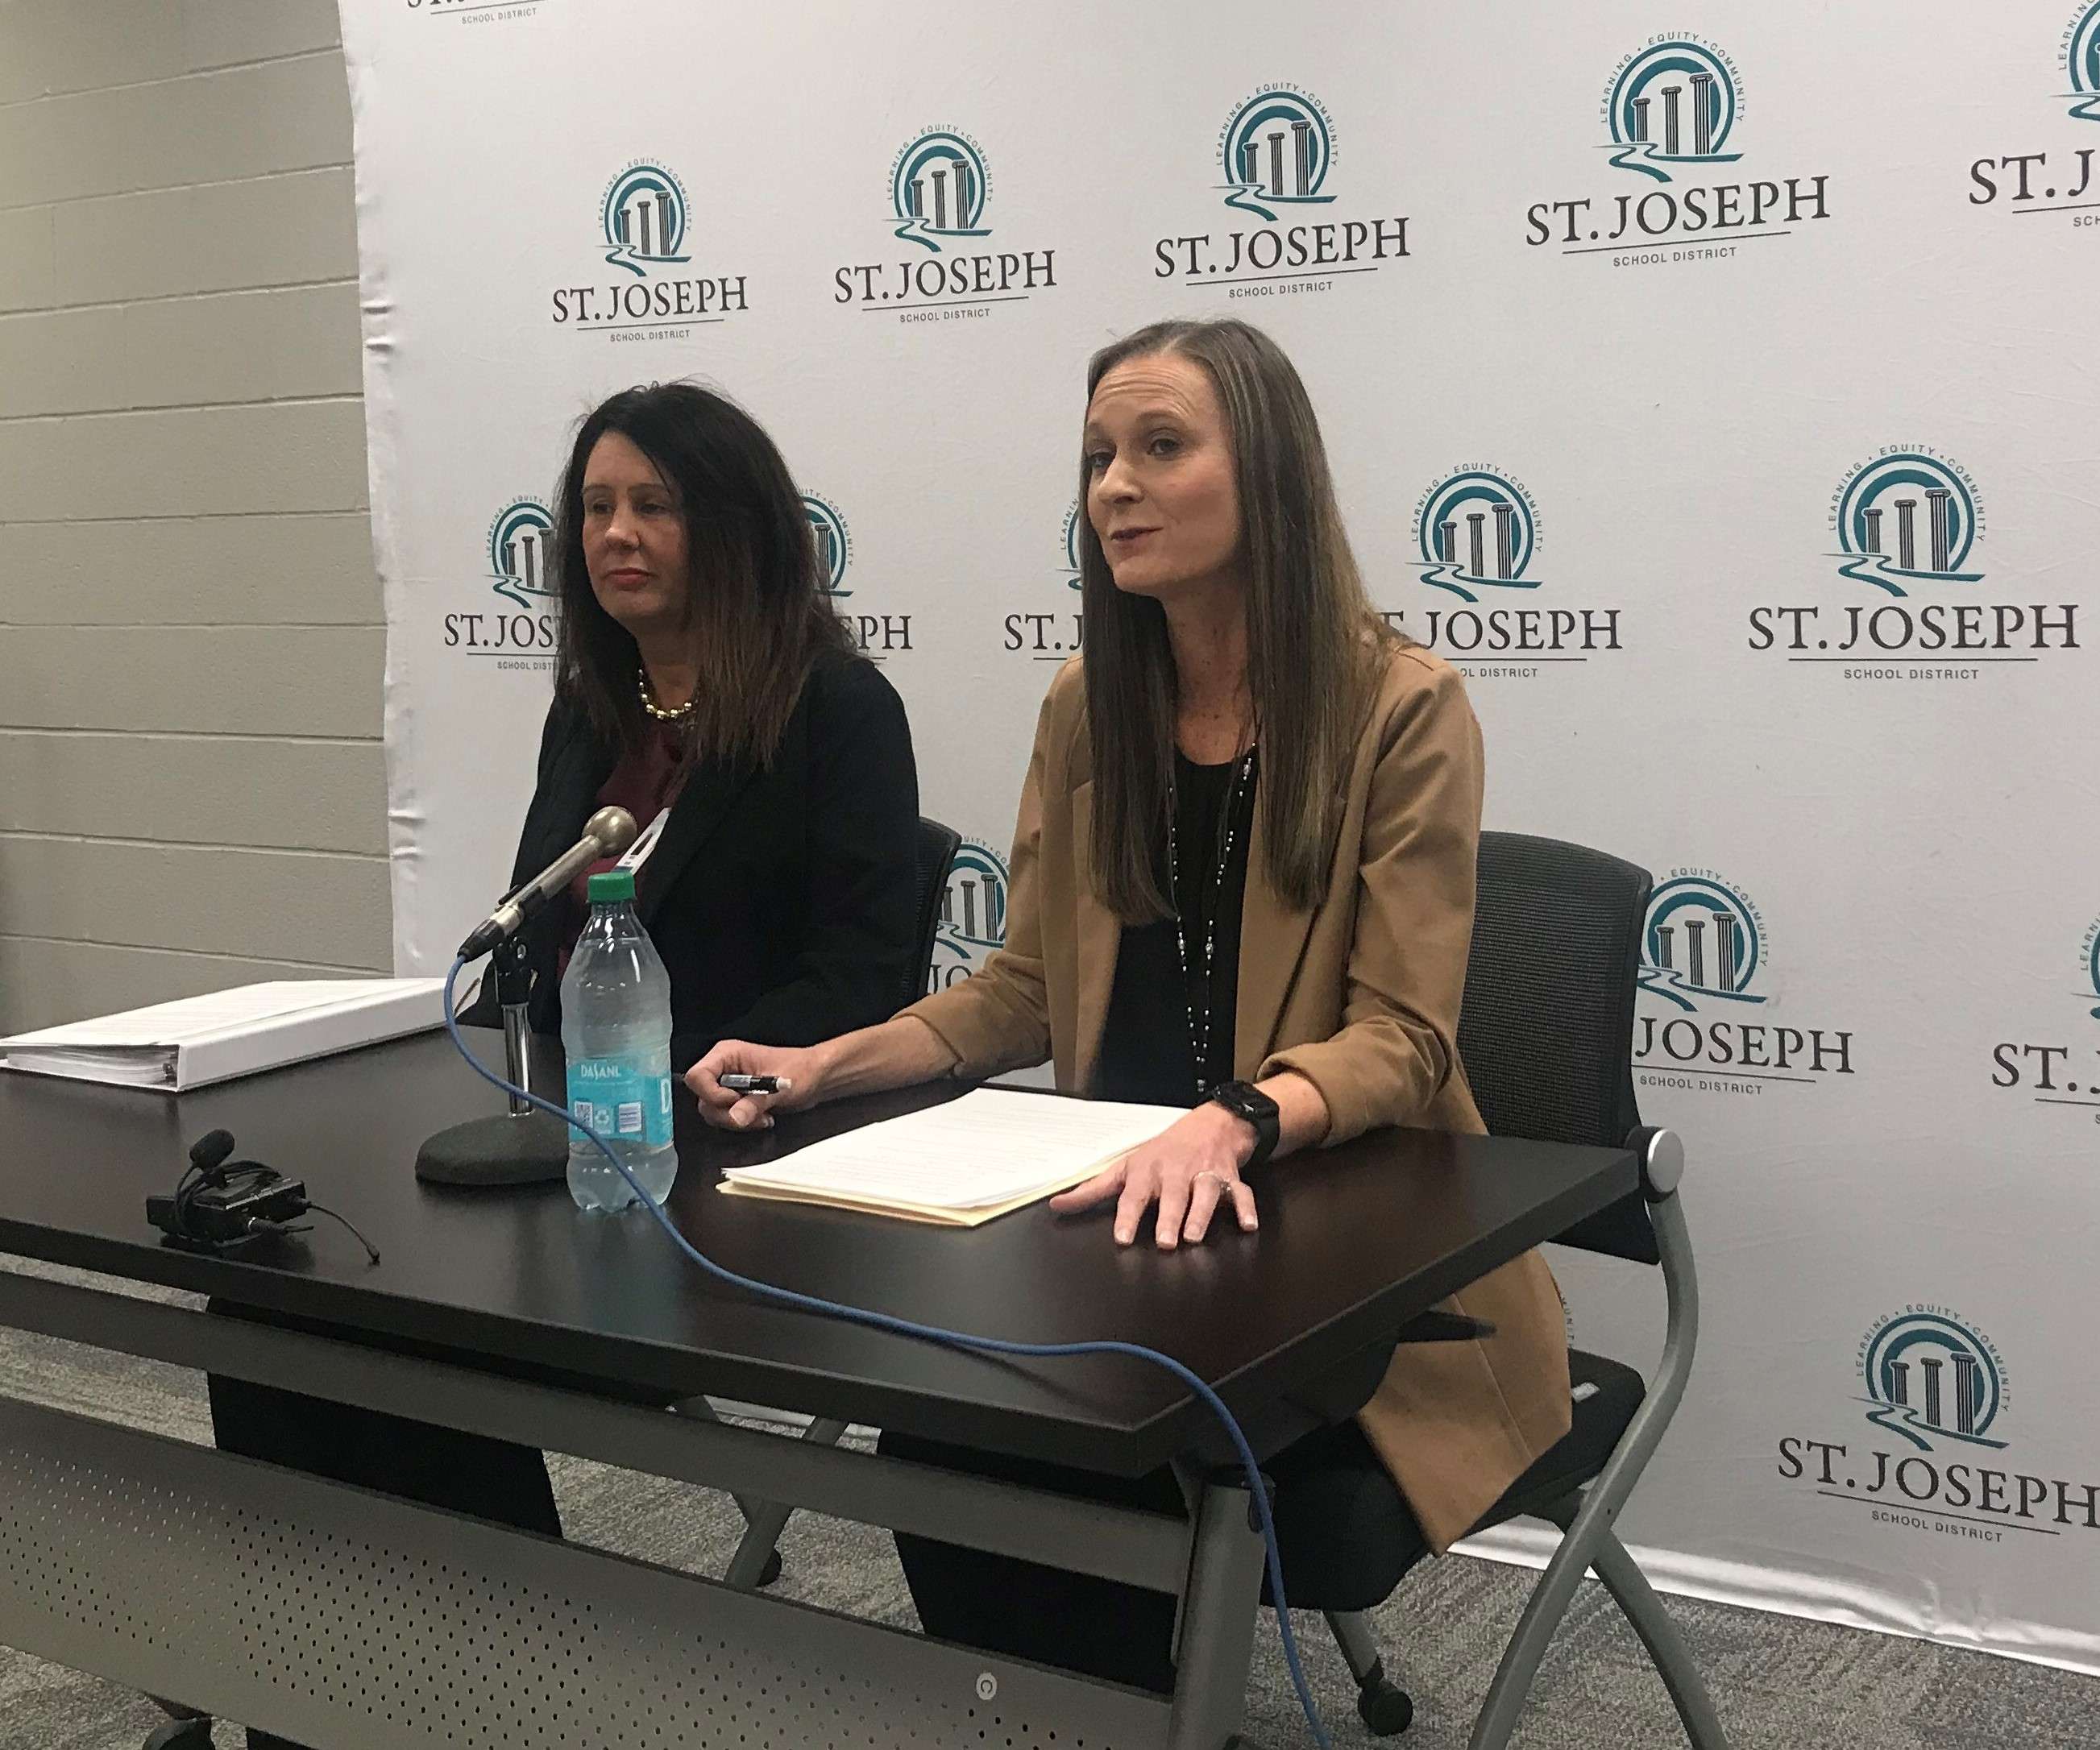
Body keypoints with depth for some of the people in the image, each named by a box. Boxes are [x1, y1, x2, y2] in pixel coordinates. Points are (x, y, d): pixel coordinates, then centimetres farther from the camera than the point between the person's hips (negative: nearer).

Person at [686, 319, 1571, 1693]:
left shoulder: (1402, 708, -11)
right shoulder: (1088, 708, 7)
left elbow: (1400, 1039, -16)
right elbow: (1025, 992, 11)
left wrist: (1227, 1126, -35)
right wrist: (826, 1064, -5)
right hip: (1133, 1216, 5)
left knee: (1091, 1474, -26)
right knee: (933, 1435, -20)